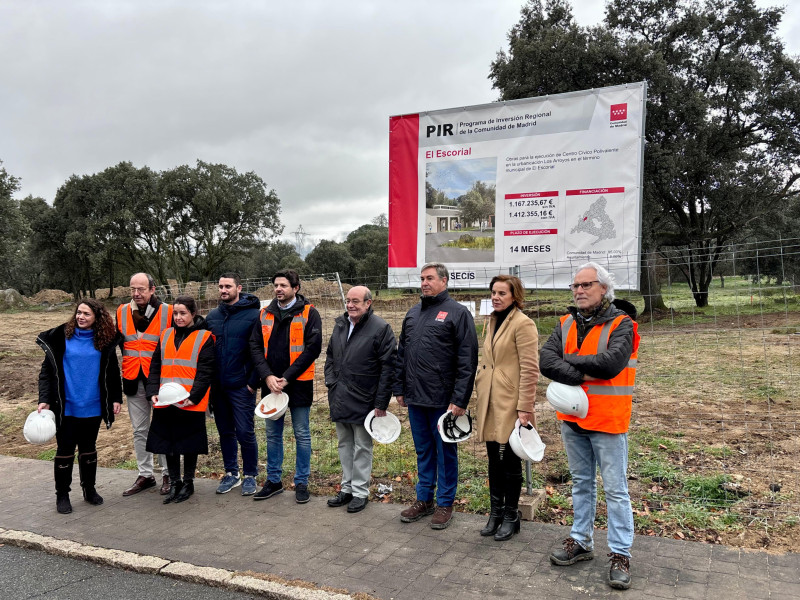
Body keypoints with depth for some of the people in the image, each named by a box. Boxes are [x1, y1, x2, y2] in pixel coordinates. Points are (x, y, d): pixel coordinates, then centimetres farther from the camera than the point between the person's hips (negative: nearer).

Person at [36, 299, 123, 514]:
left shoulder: (104, 342, 1)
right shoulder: (61, 338, -6)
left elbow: (112, 372, 7)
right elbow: (47, 371, -5)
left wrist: (116, 398, 2)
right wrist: (44, 399, -14)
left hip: (92, 407, 2)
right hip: (66, 407, -2)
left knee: (89, 449, 16)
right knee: (65, 450, 7)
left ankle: (89, 489, 30)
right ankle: (62, 494, 21)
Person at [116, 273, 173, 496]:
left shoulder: (168, 312, -6)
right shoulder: (122, 312, 6)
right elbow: (118, 343, 18)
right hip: (133, 380, 4)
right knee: (139, 430, 13)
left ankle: (168, 474, 16)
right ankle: (145, 475, 25)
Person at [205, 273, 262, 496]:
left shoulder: (253, 315, -9)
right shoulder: (212, 316, 8)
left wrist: (253, 381, -14)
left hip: (241, 386, -5)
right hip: (218, 386, 5)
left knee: (245, 432, 0)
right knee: (225, 432, 14)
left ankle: (250, 475, 16)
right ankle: (231, 473, 28)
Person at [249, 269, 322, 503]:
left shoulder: (309, 314, -5)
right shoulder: (265, 314, 8)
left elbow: (313, 348, -12)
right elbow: (255, 347, 4)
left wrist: (286, 378, -15)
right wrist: (267, 376, -11)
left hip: (299, 384, -4)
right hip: (270, 384, 4)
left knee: (302, 435, 6)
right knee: (273, 434, 14)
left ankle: (301, 483, 18)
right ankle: (273, 481, 27)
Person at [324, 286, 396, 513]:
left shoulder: (380, 328, -12)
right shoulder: (340, 325, 9)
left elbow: (388, 367, -14)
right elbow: (330, 356, 21)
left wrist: (381, 403, -15)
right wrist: (331, 383, 10)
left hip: (363, 400, -7)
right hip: (339, 399, 7)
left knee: (362, 447, 5)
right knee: (344, 444, 16)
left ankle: (360, 492, 17)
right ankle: (347, 488, 29)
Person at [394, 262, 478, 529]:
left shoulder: (457, 313, -8)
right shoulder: (413, 313, 12)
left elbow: (468, 360, -12)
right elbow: (401, 354, 17)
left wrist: (460, 400, -16)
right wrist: (399, 389, 12)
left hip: (443, 400, -6)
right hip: (415, 398, 6)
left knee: (445, 452, 8)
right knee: (423, 451, 17)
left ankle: (445, 503, 21)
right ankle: (424, 499, 30)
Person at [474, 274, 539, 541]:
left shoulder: (523, 324, -12)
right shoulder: (493, 321, 14)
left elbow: (530, 369, -16)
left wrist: (524, 408, -18)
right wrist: (480, 381, 17)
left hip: (510, 405, -7)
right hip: (490, 403, 7)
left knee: (511, 461, 4)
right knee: (494, 459, 14)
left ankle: (511, 516, 19)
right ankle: (496, 512, 27)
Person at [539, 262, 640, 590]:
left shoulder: (621, 324, -10)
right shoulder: (566, 324, 5)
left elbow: (611, 362, -26)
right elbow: (545, 360, -9)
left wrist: (569, 359, -14)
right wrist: (583, 376, -21)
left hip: (607, 420, -5)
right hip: (572, 417, 6)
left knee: (615, 488, 3)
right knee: (581, 483, 18)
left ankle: (620, 554, 15)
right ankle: (581, 541, 31)